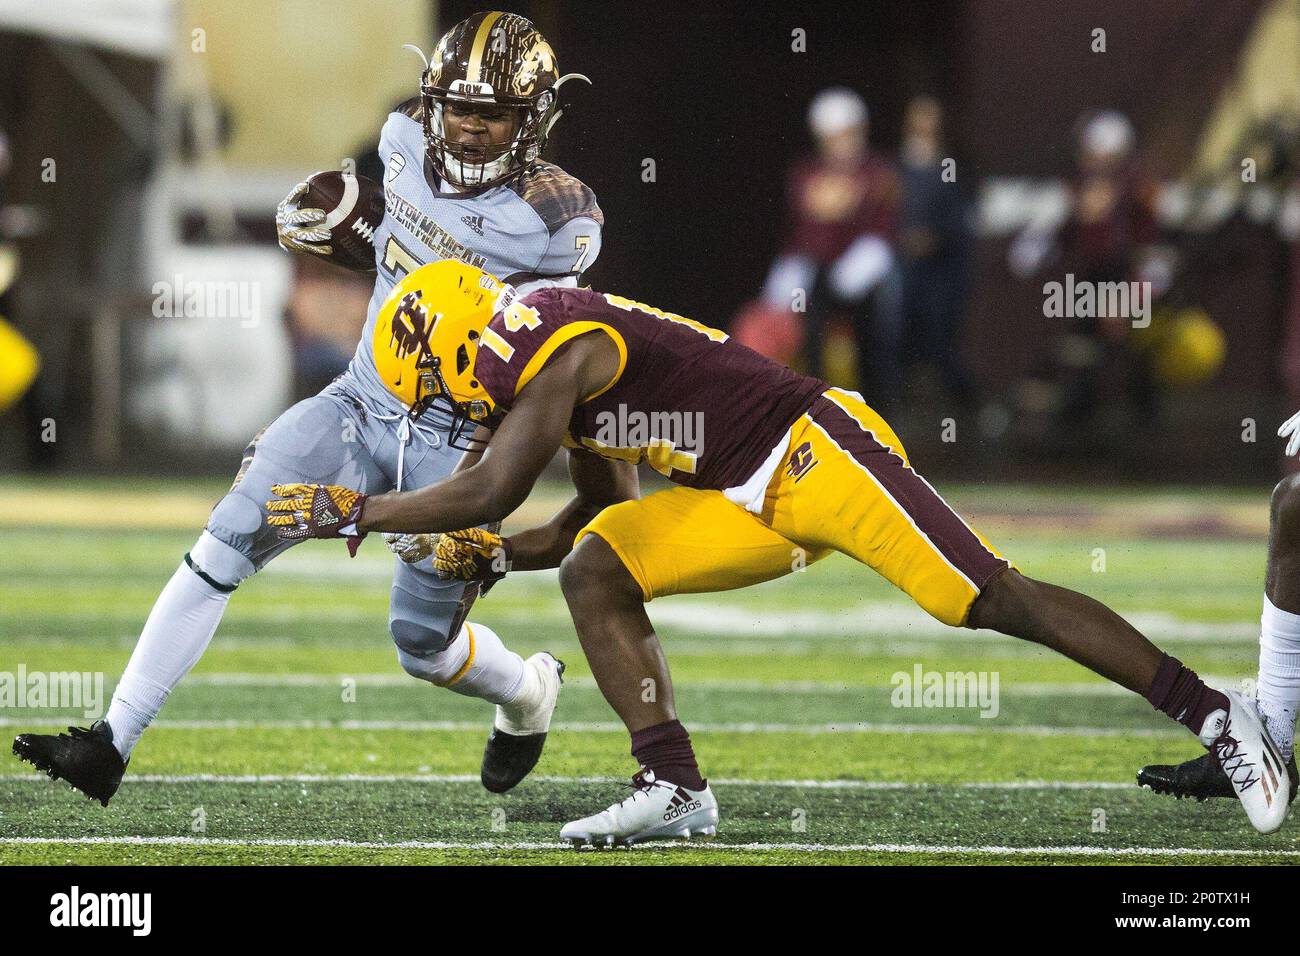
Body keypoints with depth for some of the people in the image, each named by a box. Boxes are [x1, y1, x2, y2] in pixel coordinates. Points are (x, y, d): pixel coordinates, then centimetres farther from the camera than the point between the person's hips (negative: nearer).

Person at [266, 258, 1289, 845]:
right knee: (594, 572, -3)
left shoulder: (558, 348, -17)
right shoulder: (550, 361, 14)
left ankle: (1215, 717, -8)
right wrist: (498, 558, 10)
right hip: (750, 506, 10)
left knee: (997, 597, -13)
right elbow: (606, 511, 22)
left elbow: (491, 492, -24)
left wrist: (354, 511, -14)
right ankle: (677, 788, -10)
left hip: (818, 451, -10)